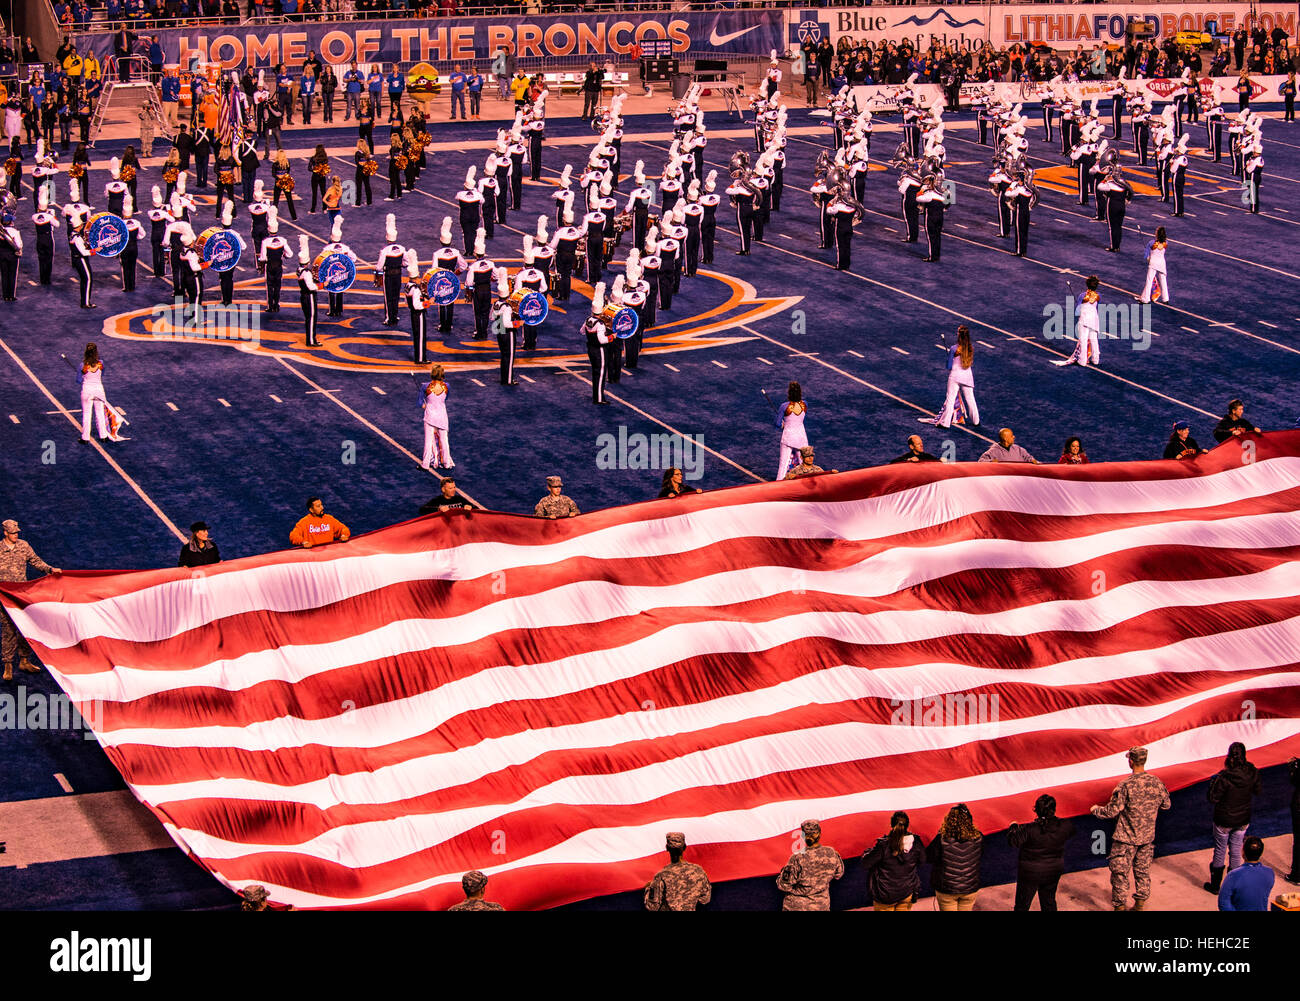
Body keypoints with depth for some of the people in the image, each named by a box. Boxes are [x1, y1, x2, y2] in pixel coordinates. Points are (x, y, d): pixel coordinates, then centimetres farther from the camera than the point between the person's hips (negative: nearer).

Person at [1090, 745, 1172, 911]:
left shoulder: (1126, 785, -21)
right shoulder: (1156, 783, -6)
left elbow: (1111, 811, -17)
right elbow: (1166, 805, 9)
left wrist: (1096, 810, 2)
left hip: (1126, 838, -5)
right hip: (1147, 836, 5)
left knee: (1120, 872, 6)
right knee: (1143, 871, 18)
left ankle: (1119, 906, 11)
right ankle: (1140, 903, 26)